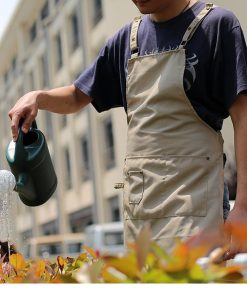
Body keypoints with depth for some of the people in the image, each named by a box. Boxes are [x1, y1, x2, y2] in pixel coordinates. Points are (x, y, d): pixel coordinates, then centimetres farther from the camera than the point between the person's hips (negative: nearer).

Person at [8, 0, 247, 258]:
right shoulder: (127, 37, 14)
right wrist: (37, 97, -1)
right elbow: (78, 96, 22)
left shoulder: (217, 24, -2)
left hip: (192, 195, -5)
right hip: (137, 198, 5)